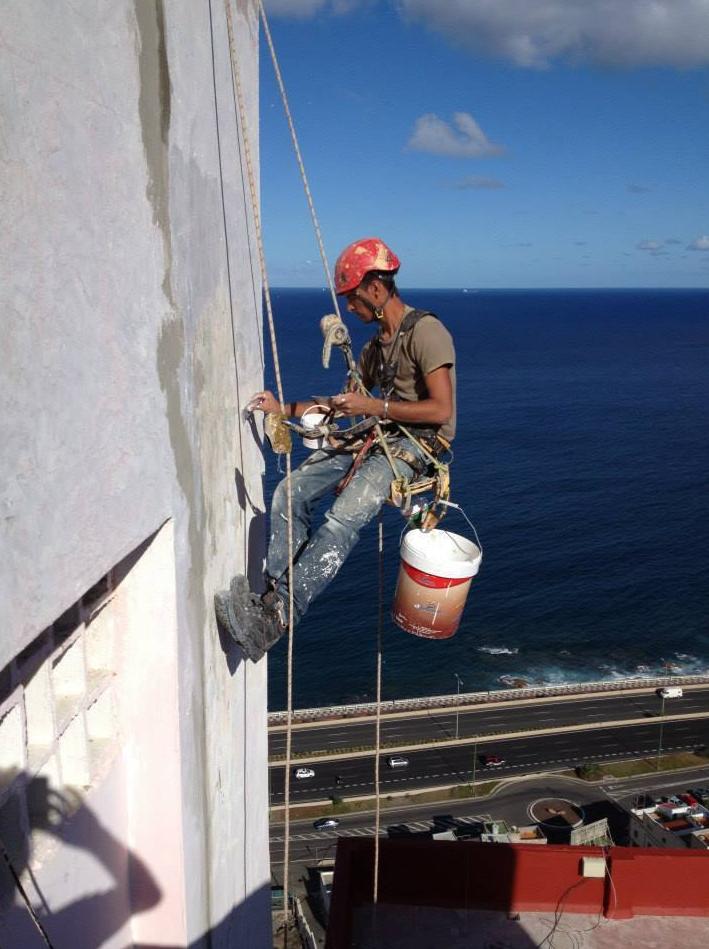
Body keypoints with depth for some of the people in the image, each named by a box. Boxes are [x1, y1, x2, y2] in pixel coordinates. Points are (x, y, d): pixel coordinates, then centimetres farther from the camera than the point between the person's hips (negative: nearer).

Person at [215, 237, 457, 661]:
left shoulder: (426, 332, -11)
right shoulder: (377, 343, 19)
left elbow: (442, 410, -18)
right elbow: (346, 404, 24)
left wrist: (375, 407, -17)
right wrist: (284, 408, 15)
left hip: (417, 442, -9)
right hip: (377, 435, 9)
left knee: (345, 517, -30)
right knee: (291, 492, -9)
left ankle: (278, 614, -34)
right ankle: (274, 589, -11)